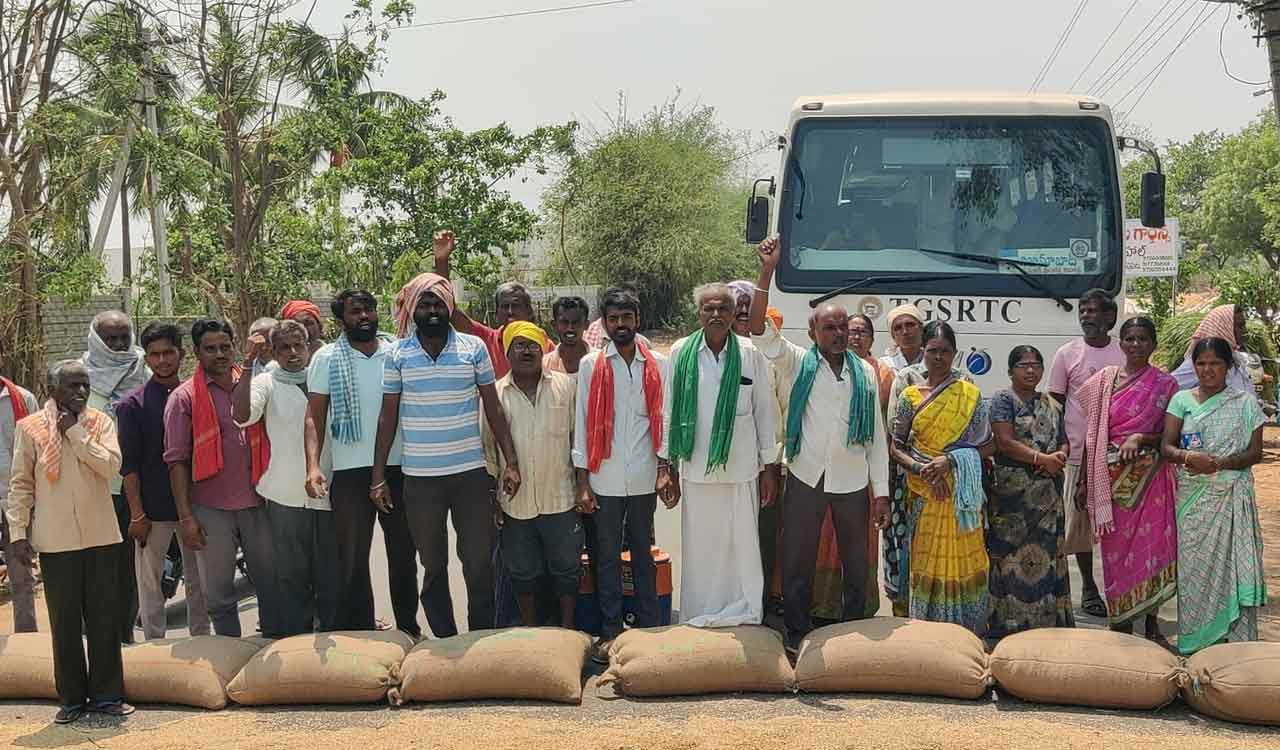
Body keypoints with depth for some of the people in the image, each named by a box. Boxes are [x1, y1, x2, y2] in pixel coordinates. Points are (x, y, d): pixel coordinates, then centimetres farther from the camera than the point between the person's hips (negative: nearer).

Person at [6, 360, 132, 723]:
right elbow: (21, 485, 3)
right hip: (56, 540, -1)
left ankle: (107, 694, 15)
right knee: (65, 623, 5)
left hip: (100, 535, 1)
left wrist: (75, 432, -11)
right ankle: (72, 698, 14)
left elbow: (111, 465, -11)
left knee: (104, 619, 5)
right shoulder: (30, 428, 1)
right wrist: (19, 533, -2)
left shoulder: (101, 422, 5)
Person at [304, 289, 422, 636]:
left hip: (399, 468, 2)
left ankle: (409, 628, 23)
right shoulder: (326, 358, 1)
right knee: (352, 558, 2)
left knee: (403, 553, 11)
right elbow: (315, 416, -2)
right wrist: (313, 465, -16)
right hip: (351, 472, -2)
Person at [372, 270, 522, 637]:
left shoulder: (474, 348, 1)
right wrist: (378, 476, 2)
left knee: (480, 563, 2)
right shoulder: (397, 355, 2)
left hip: (470, 473, 0)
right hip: (419, 478, 1)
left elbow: (493, 408, 4)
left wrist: (511, 461, -3)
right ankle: (445, 642, 21)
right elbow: (388, 417, 6)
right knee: (433, 566, 10)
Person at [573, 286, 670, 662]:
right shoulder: (591, 365, 3)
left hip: (644, 479, 1)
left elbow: (664, 421, 6)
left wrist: (666, 471, -2)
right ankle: (610, 633, 12)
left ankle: (648, 628, 17)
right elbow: (582, 424, 2)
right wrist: (582, 483, -3)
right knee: (607, 557, 5)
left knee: (643, 554, 10)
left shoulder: (657, 365, 5)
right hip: (605, 480, 0)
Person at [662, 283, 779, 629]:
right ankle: (698, 619, 20)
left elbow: (765, 411, 3)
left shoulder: (751, 354, -2)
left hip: (741, 470, -1)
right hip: (695, 469, 1)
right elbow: (669, 411, 5)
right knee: (699, 547, 7)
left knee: (742, 545, 3)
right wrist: (667, 465, 5)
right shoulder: (681, 352, 1)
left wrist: (769, 468, 4)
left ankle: (745, 615, 17)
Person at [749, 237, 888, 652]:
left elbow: (876, 436, 8)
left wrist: (881, 491, 4)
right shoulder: (797, 364, 1)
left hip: (853, 482, 2)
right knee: (797, 562, 3)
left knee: (856, 564, 10)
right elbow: (760, 331, -15)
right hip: (805, 478, -2)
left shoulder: (865, 373, 8)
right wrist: (767, 272, -23)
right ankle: (798, 634, 15)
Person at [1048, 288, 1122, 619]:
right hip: (1078, 452, -1)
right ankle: (1088, 586, 17)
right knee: (1080, 520, 4)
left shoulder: (1125, 354, 4)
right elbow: (1055, 404, 3)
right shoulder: (1068, 353, 0)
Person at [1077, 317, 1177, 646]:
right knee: (1116, 548, 5)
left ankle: (1151, 622, 14)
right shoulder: (1103, 381, 6)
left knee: (1152, 545, 1)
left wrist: (1141, 438, -16)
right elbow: (1091, 433, 6)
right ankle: (1121, 621, 15)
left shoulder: (1165, 384, 2)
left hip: (1149, 477, -1)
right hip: (1112, 477, 1)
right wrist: (1084, 480, 4)